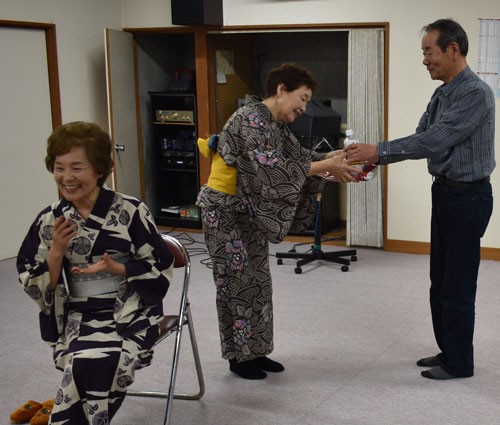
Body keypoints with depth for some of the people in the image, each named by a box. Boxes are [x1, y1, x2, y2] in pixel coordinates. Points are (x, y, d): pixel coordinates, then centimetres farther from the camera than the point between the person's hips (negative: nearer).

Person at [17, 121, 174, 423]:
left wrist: (117, 268, -17)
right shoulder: (49, 221, 1)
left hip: (129, 313, -2)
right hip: (76, 318, 2)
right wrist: (57, 252, -13)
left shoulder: (131, 212, -8)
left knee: (91, 365, -29)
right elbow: (35, 289, 3)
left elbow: (162, 269, -3)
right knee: (88, 367, -30)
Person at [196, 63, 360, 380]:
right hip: (227, 211, -9)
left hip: (250, 211, 10)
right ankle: (239, 357, 12)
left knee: (257, 281, 12)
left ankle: (254, 351, 22)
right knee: (238, 283, -1)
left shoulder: (276, 124, 9)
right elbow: (273, 168, -30)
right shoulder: (251, 119, -22)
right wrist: (327, 166, -27)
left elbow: (299, 156, 7)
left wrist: (335, 159, -9)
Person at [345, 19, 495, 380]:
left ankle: (460, 363, 15)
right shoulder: (442, 93, 10)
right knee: (440, 281, 16)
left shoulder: (475, 93, -21)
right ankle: (448, 351, 29)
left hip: (468, 197, -9)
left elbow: (434, 142, -27)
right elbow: (421, 138, 10)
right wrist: (374, 161, -1)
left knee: (458, 285, 1)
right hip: (444, 192, 9)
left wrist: (378, 150, -23)